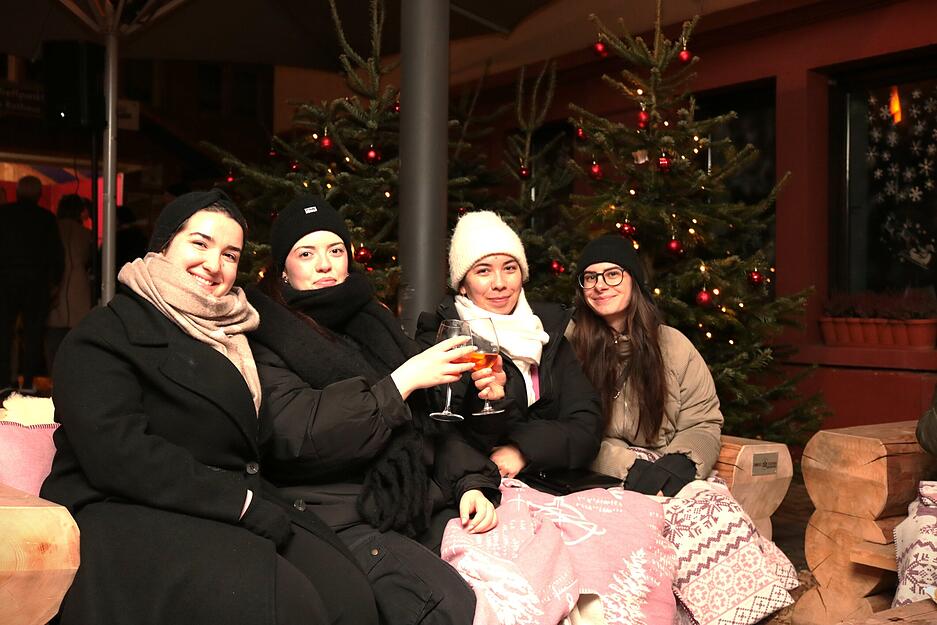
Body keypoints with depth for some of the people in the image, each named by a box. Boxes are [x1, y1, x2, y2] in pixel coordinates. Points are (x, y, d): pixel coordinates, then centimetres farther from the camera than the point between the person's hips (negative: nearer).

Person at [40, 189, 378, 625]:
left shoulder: (233, 332, 22)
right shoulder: (109, 332, -1)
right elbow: (117, 453, -15)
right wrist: (241, 501, -17)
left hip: (238, 510, 6)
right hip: (132, 517, -6)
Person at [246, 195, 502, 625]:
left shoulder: (373, 324, 19)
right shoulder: (268, 336, 2)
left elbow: (429, 419, 18)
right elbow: (294, 434, -15)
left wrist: (471, 482, 0)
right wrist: (401, 382, -14)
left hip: (416, 504, 6)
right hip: (337, 517, -5)